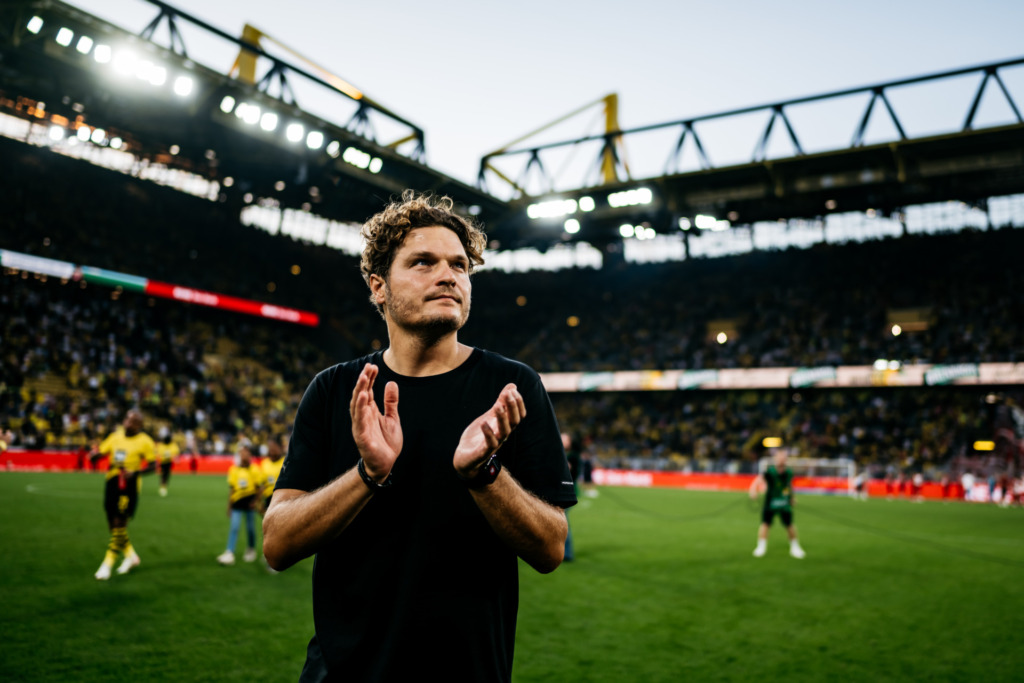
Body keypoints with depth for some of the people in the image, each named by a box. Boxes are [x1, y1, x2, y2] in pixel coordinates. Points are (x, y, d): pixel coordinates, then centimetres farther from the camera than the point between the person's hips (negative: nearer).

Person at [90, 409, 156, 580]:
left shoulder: (144, 441, -4)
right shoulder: (116, 436, 11)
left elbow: (152, 465, -5)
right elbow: (100, 451, 14)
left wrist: (135, 472, -21)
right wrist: (95, 454, -10)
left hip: (129, 484, -6)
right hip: (112, 481, 6)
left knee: (119, 523, -7)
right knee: (113, 523, 11)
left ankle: (108, 563, 1)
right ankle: (131, 555, 28)